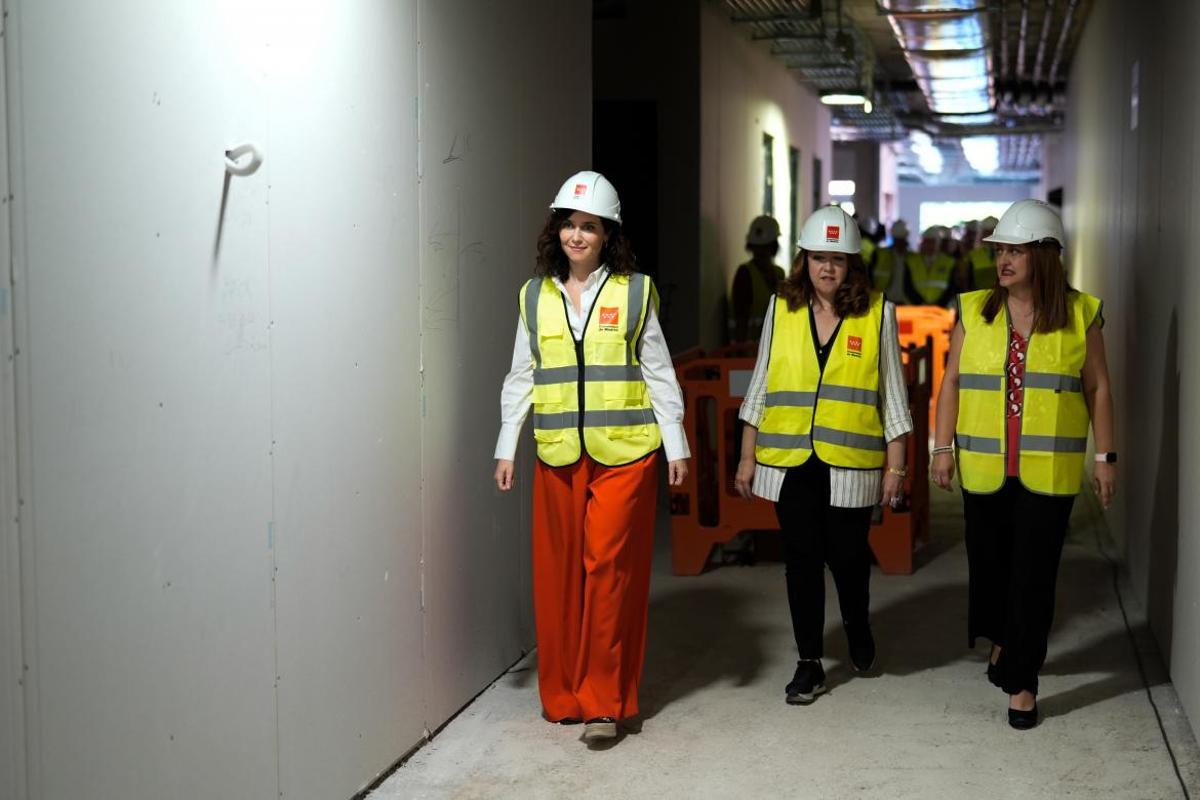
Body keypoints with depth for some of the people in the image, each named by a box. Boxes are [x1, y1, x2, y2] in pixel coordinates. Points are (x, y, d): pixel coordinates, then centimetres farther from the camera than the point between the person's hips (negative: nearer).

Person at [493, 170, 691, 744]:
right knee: (558, 573, 6)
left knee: (608, 568, -5)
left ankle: (605, 701, 3)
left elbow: (659, 373, 4)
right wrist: (506, 448, 9)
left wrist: (676, 445, 1)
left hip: (624, 453, -3)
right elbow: (521, 378, 13)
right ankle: (562, 693, 20)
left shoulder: (634, 291, 2)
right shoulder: (535, 296, 9)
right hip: (557, 454, 3)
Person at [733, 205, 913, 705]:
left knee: (847, 556, 6)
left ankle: (858, 629, 37)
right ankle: (809, 664, 18)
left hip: (850, 462, -1)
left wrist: (895, 463, 1)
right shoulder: (781, 308, 5)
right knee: (802, 561, 5)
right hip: (789, 460, 2)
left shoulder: (877, 313, 1)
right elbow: (761, 384, 9)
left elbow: (891, 392, 4)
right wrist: (747, 457, 7)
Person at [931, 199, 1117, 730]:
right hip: (984, 467, 2)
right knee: (988, 561, 13)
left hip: (1048, 470, -2)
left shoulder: (1080, 315, 0)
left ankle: (1022, 681, 10)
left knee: (1034, 574, 0)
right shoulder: (974, 311, 2)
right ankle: (1002, 639, 41)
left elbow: (1097, 389, 4)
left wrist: (1105, 456, 2)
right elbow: (952, 382, 5)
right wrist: (943, 447, 0)